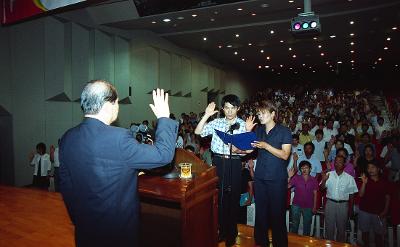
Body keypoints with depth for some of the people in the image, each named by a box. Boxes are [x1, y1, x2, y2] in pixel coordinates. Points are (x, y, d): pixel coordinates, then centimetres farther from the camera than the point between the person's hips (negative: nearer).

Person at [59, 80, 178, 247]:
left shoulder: (67, 138, -4)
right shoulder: (118, 138, -26)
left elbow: (65, 184, 5)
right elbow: (163, 154, -20)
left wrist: (77, 218, 18)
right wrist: (164, 117, -9)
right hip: (118, 232, -6)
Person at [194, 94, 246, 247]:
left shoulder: (243, 125, 1)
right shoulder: (216, 122, 6)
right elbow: (198, 132, -3)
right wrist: (207, 115, -9)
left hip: (234, 163, -1)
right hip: (218, 161, 2)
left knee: (233, 197, 7)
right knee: (218, 196, 9)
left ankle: (231, 233, 26)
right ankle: (221, 230, 28)